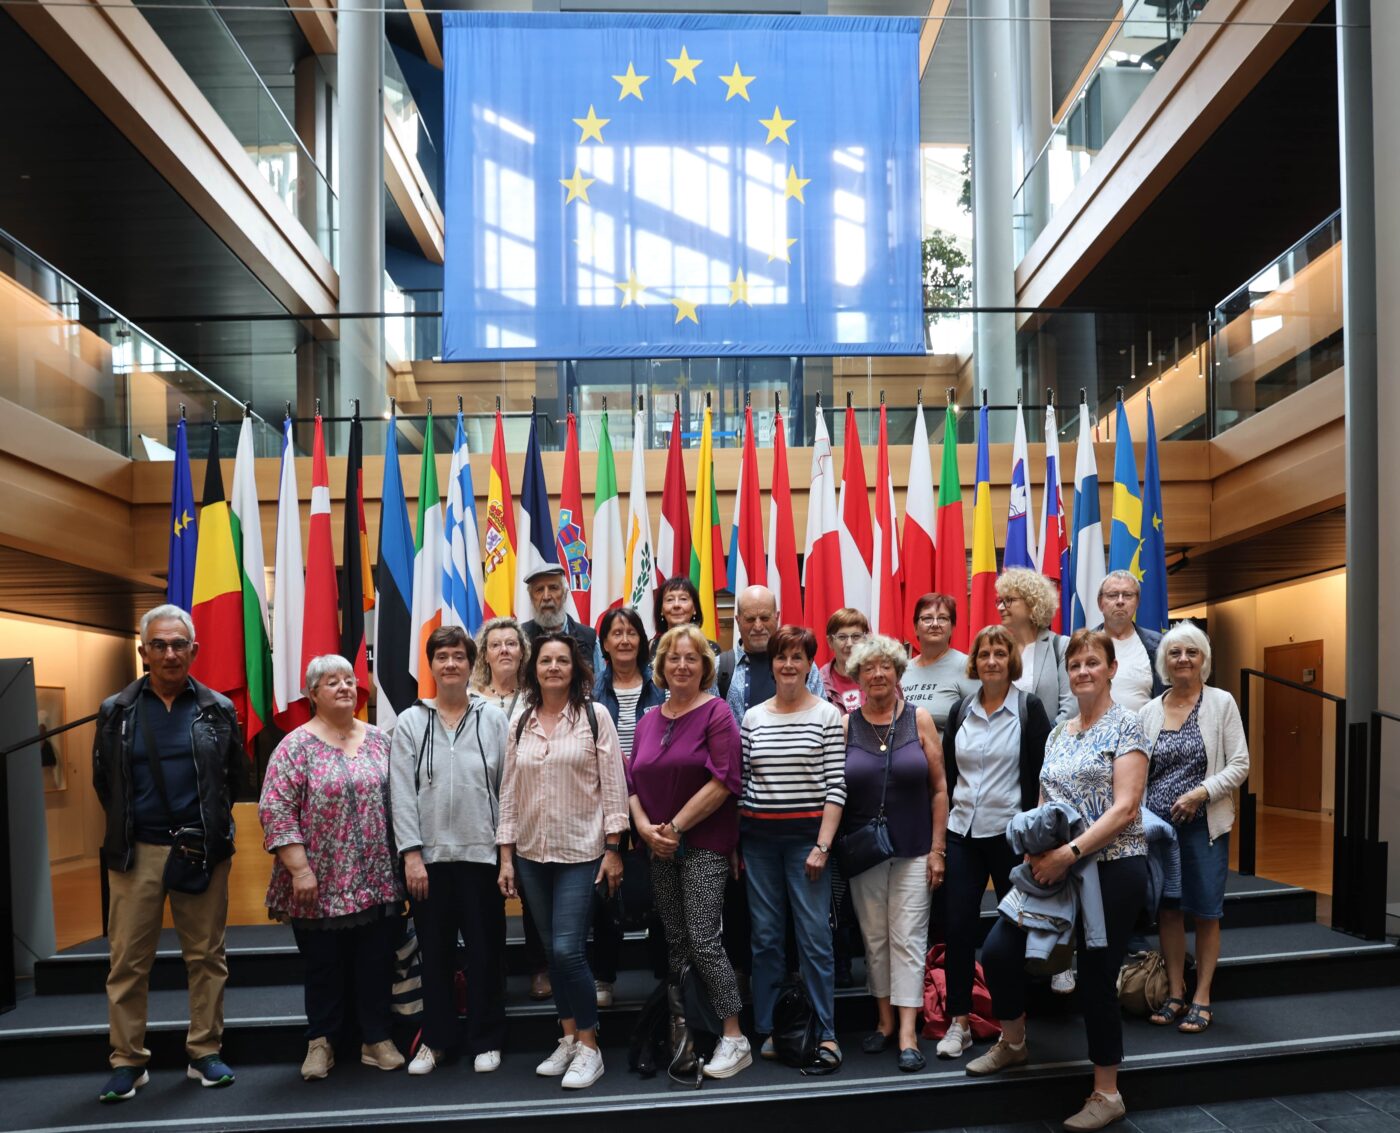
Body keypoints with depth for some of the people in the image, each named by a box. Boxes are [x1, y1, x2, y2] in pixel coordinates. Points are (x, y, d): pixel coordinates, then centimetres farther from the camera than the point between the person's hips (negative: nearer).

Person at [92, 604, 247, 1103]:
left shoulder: (218, 709, 2)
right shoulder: (116, 711, 3)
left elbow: (236, 776, 11)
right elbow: (103, 781, 13)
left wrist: (212, 825, 10)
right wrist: (127, 829, 12)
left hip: (203, 850, 0)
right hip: (136, 852, 0)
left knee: (206, 956, 7)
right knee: (128, 960, 4)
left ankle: (205, 1053, 18)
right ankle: (128, 1062, 15)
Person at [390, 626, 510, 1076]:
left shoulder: (493, 718, 3)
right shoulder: (411, 722, 4)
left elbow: (508, 787, 3)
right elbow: (402, 794, 0)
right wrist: (411, 853, -7)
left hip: (482, 853, -1)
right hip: (430, 854, 1)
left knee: (485, 950, 6)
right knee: (435, 951, 9)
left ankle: (486, 1039, 20)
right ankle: (436, 1039, 24)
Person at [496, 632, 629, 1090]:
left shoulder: (595, 717, -4)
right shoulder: (519, 722, 6)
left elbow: (613, 785, -5)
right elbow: (509, 791, 8)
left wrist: (613, 850, -7)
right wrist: (506, 856, 5)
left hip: (580, 851, -4)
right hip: (531, 853, 4)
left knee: (568, 950, -10)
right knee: (552, 951, 10)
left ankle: (589, 1048, 5)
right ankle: (569, 1039, 25)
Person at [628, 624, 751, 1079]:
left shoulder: (716, 713, -7)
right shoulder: (648, 722, 12)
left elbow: (723, 780, -15)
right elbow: (633, 783, 12)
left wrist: (676, 826, -14)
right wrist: (645, 827, -6)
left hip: (704, 845, -6)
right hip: (660, 849, 6)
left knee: (703, 941, -10)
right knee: (674, 942, 10)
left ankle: (734, 1040, 0)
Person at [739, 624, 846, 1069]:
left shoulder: (827, 715, -1)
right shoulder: (752, 717, 8)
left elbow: (836, 786, -5)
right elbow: (741, 783, 10)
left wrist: (823, 845, -11)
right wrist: (735, 842, 7)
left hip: (807, 834, -3)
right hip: (758, 836, 3)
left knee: (815, 936, -3)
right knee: (765, 936, 8)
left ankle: (825, 1034, 6)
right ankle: (770, 1029, 18)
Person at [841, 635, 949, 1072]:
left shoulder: (919, 719, -1)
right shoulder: (846, 724, 1)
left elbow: (938, 788, 0)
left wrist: (937, 849, -4)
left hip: (913, 849, -1)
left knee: (907, 938, -1)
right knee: (874, 937, 9)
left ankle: (908, 1033, 2)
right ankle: (885, 1019, 23)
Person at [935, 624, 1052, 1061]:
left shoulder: (1029, 708, -4)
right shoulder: (960, 711, 8)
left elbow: (1040, 773, -6)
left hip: (1010, 832, -3)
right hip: (962, 833, 4)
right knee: (958, 927, 1)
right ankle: (958, 1022, 10)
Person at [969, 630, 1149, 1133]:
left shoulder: (1124, 725, -7)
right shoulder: (1059, 733, 13)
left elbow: (1124, 808, -15)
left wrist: (1068, 853, -21)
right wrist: (1035, 845, -4)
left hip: (1111, 869, -6)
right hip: (1056, 867, 6)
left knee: (1096, 978, 2)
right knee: (998, 950, 1)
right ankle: (1012, 1042, 27)